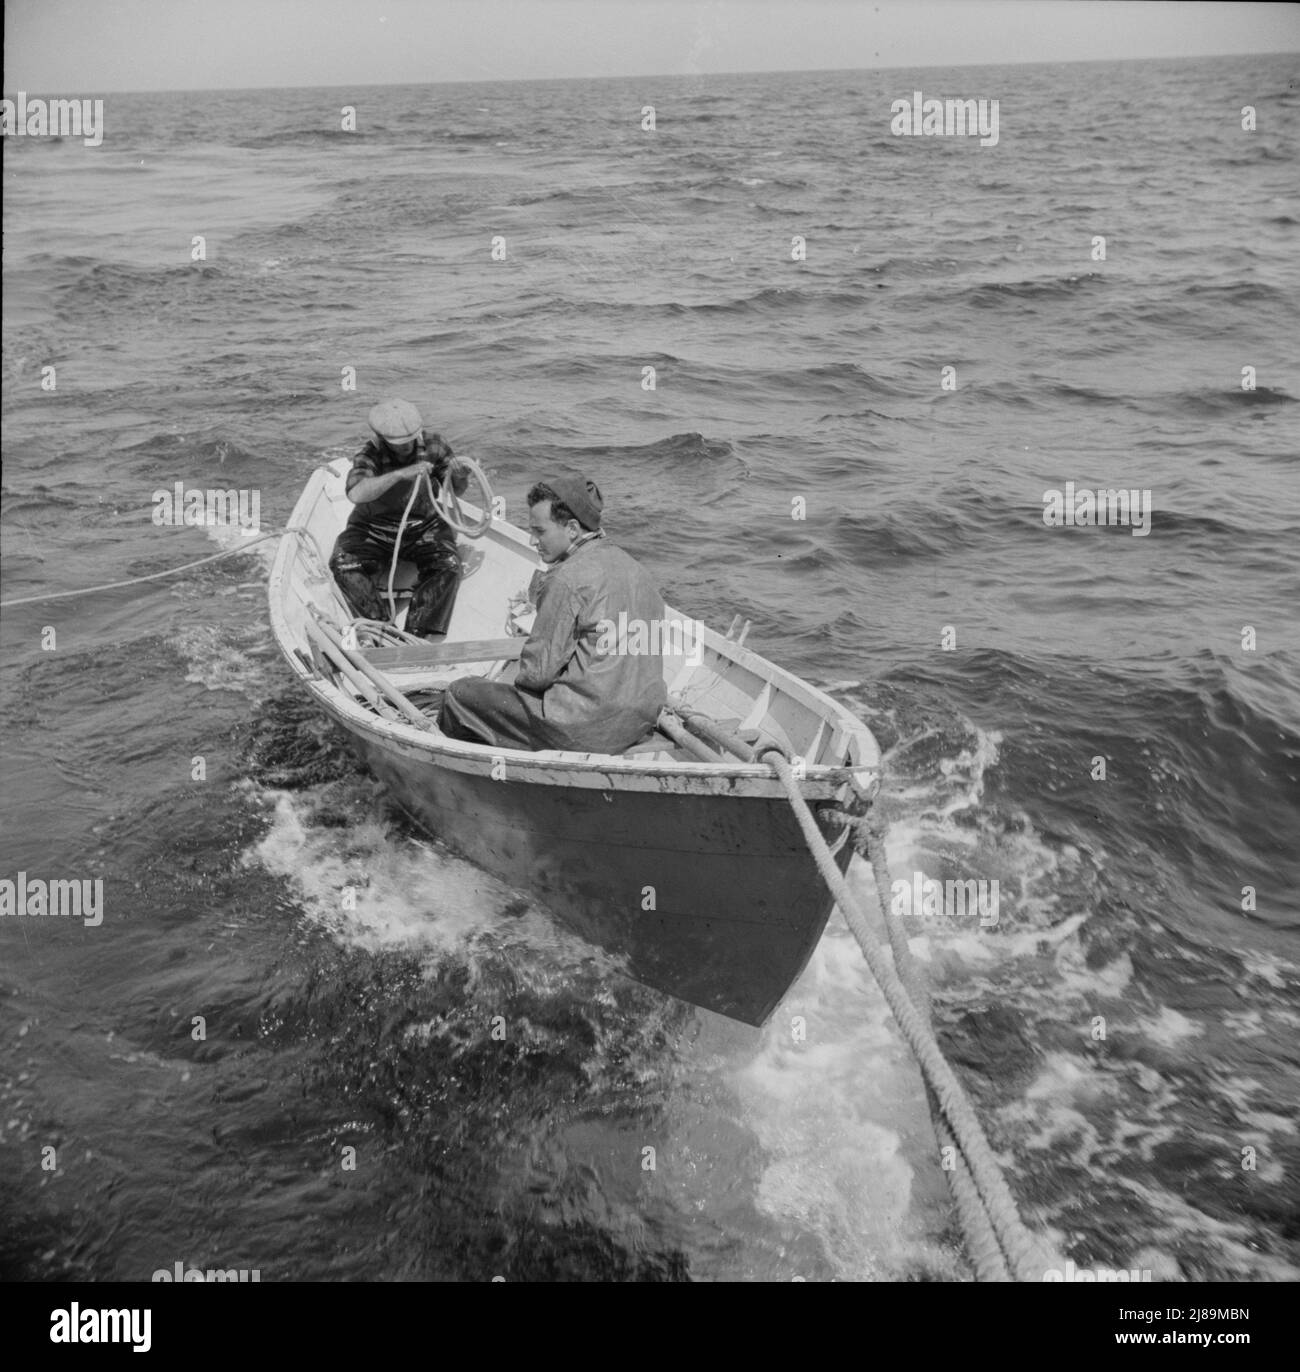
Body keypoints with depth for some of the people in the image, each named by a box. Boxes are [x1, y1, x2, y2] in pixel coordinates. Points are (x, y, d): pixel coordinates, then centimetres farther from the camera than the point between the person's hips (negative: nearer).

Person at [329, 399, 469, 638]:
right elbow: (356, 494, -38)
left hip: (424, 526, 1)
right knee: (344, 564, -26)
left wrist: (460, 478, -17)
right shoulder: (370, 457, -16)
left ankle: (418, 634, -24)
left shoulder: (432, 445, -8)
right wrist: (401, 474, -44)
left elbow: (456, 490, 5)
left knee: (448, 566, -26)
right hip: (374, 529, -1)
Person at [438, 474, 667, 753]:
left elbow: (538, 671, -14)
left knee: (460, 694, 4)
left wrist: (522, 677, 8)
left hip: (587, 728, -9)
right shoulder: (633, 566, 10)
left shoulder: (568, 578, -16)